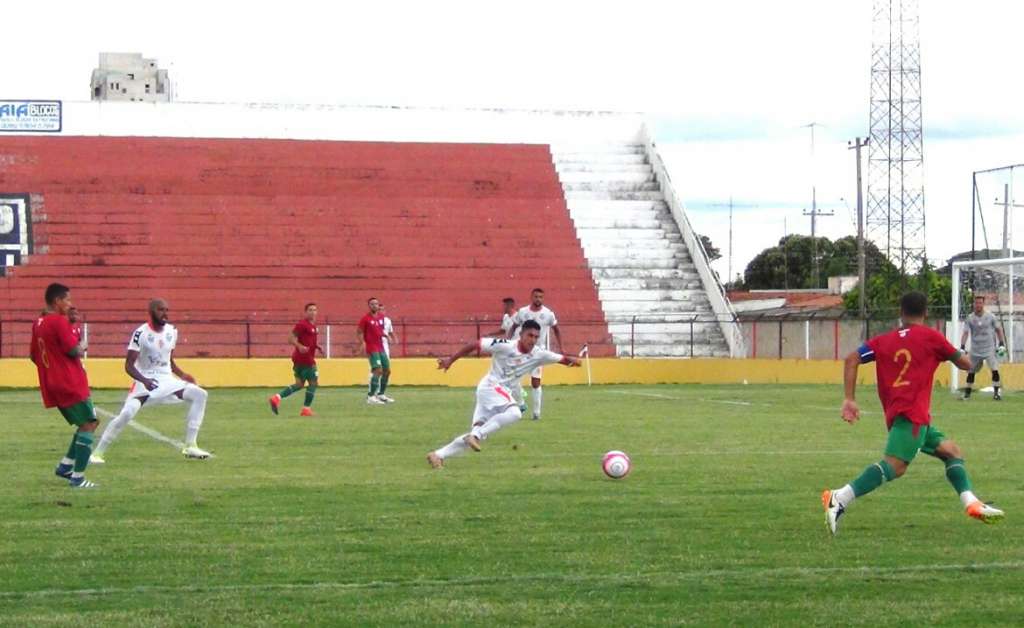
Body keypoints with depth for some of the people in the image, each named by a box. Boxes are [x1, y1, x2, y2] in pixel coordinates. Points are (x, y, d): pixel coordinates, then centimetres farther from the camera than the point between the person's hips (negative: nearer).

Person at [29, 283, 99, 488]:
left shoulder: (38, 324, 13)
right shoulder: (59, 321, -14)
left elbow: (34, 356, 20)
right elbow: (74, 350, -19)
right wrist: (83, 347, 2)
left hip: (52, 385, 9)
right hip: (71, 384, -9)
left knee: (85, 424, 19)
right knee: (88, 425, -5)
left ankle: (65, 465, 12)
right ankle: (78, 477, -9)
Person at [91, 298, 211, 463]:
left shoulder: (171, 331, 6)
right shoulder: (141, 333, -14)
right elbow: (129, 365, -15)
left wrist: (182, 375, 3)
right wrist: (144, 380, -31)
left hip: (167, 381, 6)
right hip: (146, 382, -6)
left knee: (199, 395, -9)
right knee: (127, 413, -26)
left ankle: (190, 446, -6)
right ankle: (98, 452, -13)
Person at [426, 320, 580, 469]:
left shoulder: (538, 354, 1)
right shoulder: (504, 346, -15)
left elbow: (561, 359, 6)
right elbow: (475, 345, -11)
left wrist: (571, 359, -10)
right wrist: (451, 360, -10)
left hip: (505, 394, 7)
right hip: (490, 386, -7)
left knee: (479, 433, 5)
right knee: (514, 413, -32)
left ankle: (438, 455, 12)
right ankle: (476, 434, -27)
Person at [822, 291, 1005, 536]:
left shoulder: (884, 341, 19)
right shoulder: (930, 337, 7)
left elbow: (852, 359, 7)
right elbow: (965, 364, 13)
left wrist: (849, 399, 4)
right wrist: (961, 355, 37)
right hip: (912, 412, -8)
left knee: (952, 451, 17)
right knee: (895, 465, -22)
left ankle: (971, 503, 4)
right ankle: (839, 499, -35)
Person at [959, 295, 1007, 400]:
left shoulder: (990, 317, -2)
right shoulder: (970, 318, -2)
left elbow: (998, 330, 7)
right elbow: (965, 333, -6)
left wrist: (1002, 345, 0)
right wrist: (962, 347, -19)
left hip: (989, 349, -1)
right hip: (975, 351, 1)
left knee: (995, 370, -14)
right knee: (971, 372, 6)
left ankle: (996, 393, -7)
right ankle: (967, 393, 21)